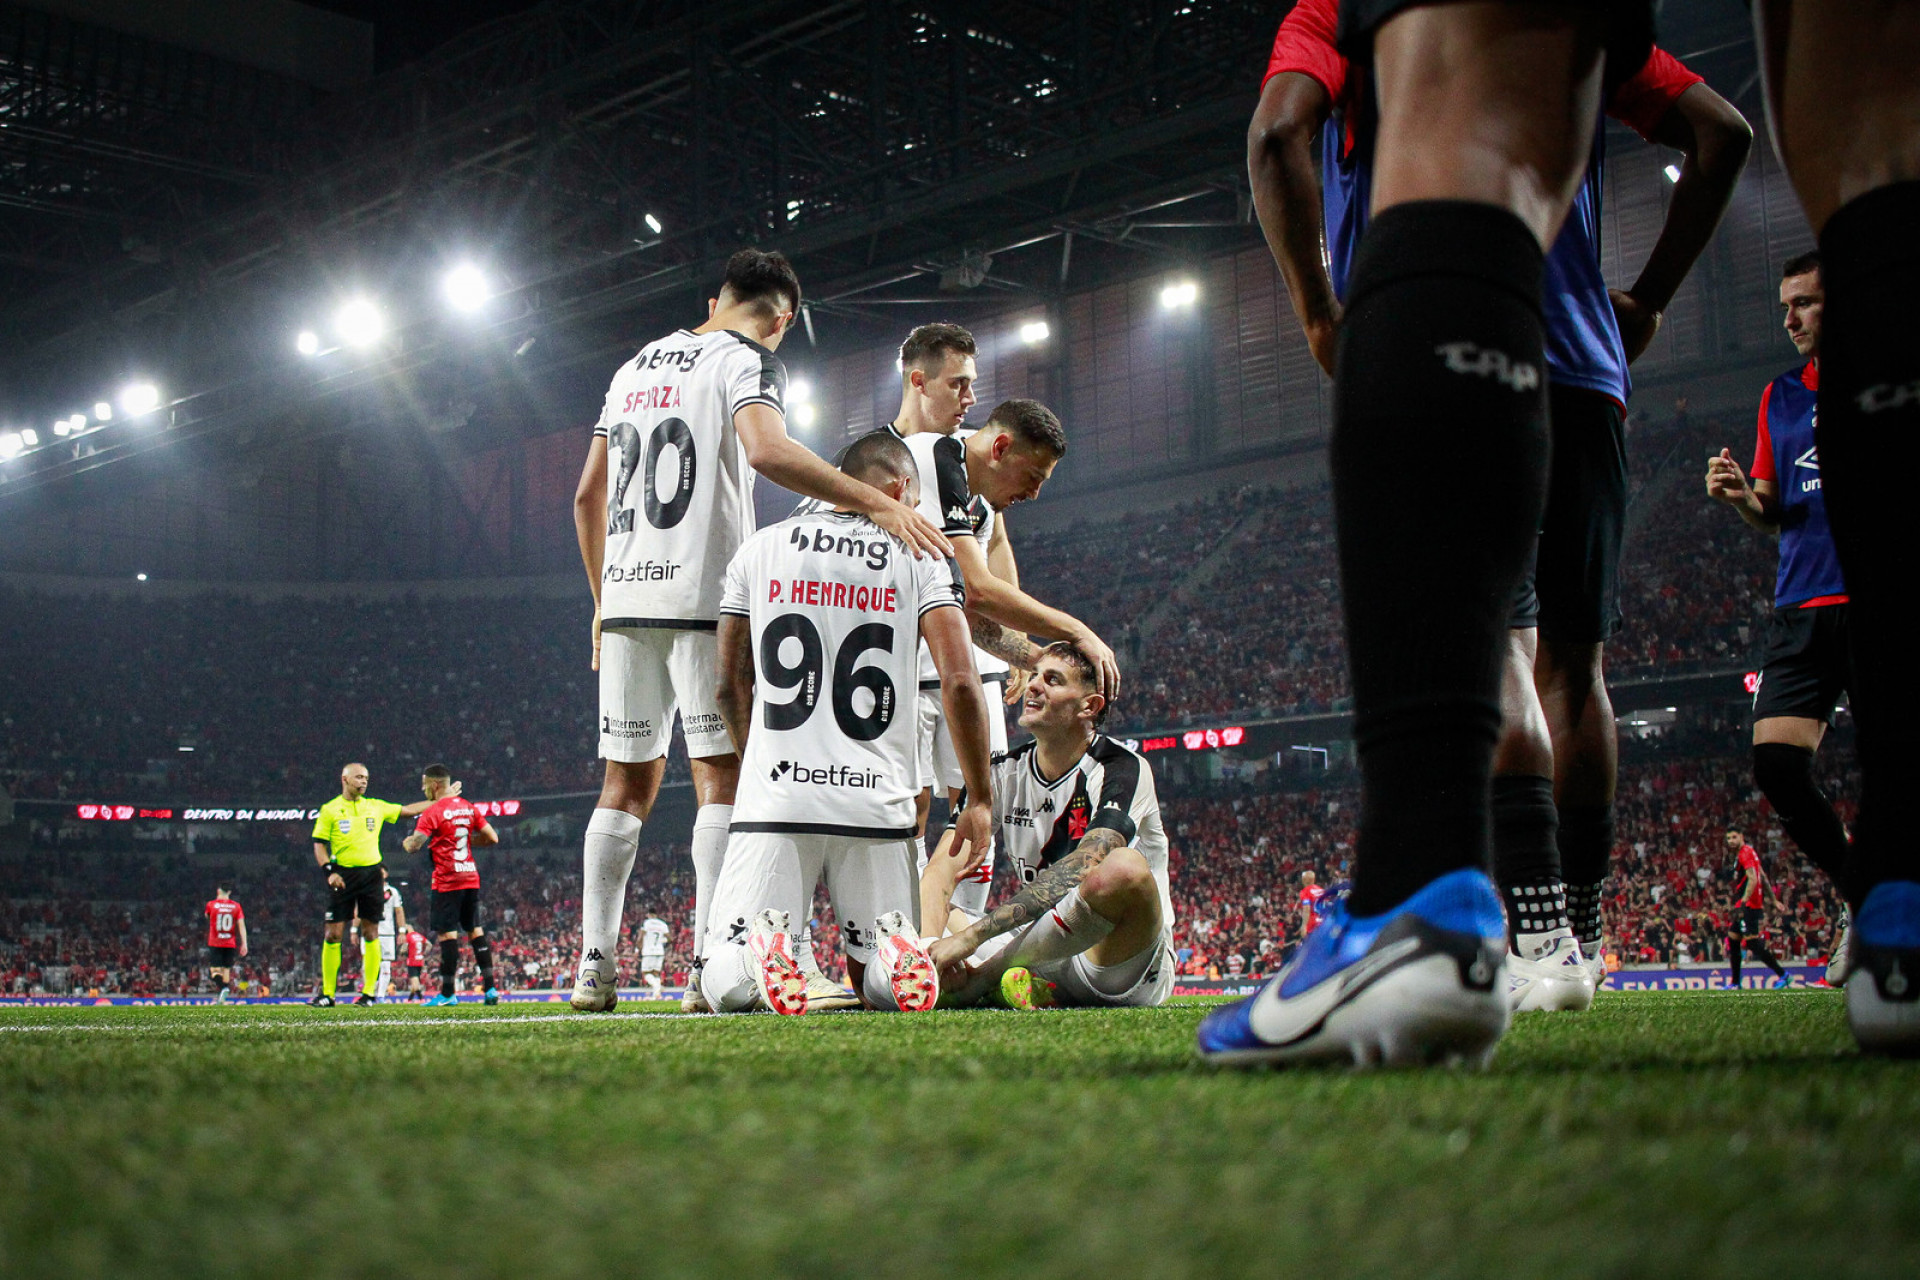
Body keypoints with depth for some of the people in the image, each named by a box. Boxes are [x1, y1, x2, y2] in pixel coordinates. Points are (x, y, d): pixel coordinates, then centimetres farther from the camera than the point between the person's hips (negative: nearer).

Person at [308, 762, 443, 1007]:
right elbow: (319, 846, 1)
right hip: (343, 875, -2)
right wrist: (329, 872, -13)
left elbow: (408, 810, 16)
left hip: (371, 874, 2)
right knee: (333, 933, -3)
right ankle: (327, 993, 3)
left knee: (371, 933, 1)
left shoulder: (376, 807, 10)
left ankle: (368, 992, 6)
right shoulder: (329, 810, 2)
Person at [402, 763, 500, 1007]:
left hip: (447, 882, -7)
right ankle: (490, 987, 8)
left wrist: (405, 841, 7)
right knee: (475, 930, 11)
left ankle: (447, 993, -2)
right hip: (471, 877, 7)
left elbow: (413, 846, -16)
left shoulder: (433, 812, -10)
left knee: (447, 934, -4)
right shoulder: (468, 807, 11)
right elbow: (492, 838, 11)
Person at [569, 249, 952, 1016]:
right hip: (703, 595, -6)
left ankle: (594, 966, 6)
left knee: (628, 781, 9)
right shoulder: (747, 360, 0)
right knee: (721, 776, -3)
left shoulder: (635, 369, 21)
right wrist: (877, 503, -25)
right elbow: (766, 451, -22)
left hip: (626, 599, 7)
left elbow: (587, 499, 22)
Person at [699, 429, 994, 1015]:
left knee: (726, 988, 7)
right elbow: (960, 682, -6)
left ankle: (761, 944, -25)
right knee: (880, 986, 16)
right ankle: (891, 946, -17)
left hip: (774, 797, 1)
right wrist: (981, 800, 2)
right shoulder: (919, 557, 4)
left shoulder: (760, 548, 10)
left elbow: (730, 686, 15)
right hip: (876, 805, 0)